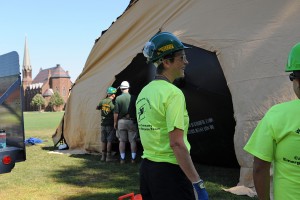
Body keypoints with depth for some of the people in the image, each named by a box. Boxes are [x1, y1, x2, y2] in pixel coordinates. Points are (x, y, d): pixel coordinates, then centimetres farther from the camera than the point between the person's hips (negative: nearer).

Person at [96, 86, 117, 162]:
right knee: (109, 140, 0)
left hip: (103, 124, 5)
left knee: (103, 140, 11)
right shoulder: (112, 103, -13)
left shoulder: (102, 101, 3)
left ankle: (103, 156, 16)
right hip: (110, 124, -5)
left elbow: (97, 108, 21)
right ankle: (108, 156, 3)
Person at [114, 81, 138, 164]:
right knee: (133, 141, 7)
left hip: (121, 121, 0)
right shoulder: (132, 97, -5)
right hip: (131, 121, 0)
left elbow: (116, 112, -8)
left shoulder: (118, 98, -8)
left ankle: (122, 159, 10)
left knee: (122, 141, 7)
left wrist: (115, 122, 2)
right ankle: (133, 158, 8)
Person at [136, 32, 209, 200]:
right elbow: (177, 143, -22)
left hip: (146, 167, 9)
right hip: (169, 171, -8)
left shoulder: (144, 92, 9)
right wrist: (197, 183, -20)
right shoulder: (173, 93, -17)